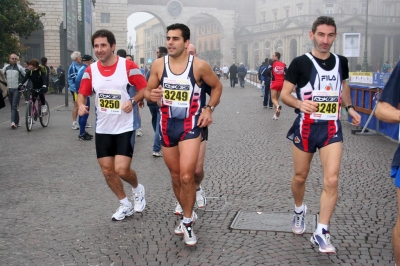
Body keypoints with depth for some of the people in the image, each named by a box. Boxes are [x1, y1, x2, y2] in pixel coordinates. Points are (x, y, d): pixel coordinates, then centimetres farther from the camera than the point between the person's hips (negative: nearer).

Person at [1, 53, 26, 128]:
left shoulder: (19, 68, -2)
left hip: (17, 89, -5)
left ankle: (13, 122, -19)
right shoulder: (6, 68, 9)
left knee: (14, 106, -13)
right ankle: (17, 122, 16)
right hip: (9, 89, 5)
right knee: (12, 107, 8)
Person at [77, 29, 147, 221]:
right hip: (102, 129, 5)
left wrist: (133, 101, -23)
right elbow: (82, 93, 9)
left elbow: (145, 88, -5)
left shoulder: (128, 66, -11)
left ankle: (138, 189, 23)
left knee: (122, 170, -12)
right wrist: (81, 105, -13)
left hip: (124, 127, -4)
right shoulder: (90, 70, 1)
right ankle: (125, 205, 28)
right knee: (107, 170, 7)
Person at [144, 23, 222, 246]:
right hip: (167, 126, 4)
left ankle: (187, 221, 6)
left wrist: (209, 109, -6)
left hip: (190, 126, -4)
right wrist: (152, 95, -17)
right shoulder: (158, 64, -2)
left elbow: (217, 86, 6)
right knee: (176, 177, 14)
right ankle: (188, 215, 35)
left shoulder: (200, 66, -9)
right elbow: (147, 91, 6)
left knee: (186, 177, -15)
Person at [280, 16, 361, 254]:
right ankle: (299, 210, 43)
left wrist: (350, 108, 8)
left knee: (332, 180, -10)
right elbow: (284, 94, -7)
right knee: (300, 176, 12)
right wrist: (300, 103, -27)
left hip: (332, 128, 2)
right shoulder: (300, 62, -8)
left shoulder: (341, 62, 4)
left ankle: (321, 233, -1)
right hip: (306, 127, -2)